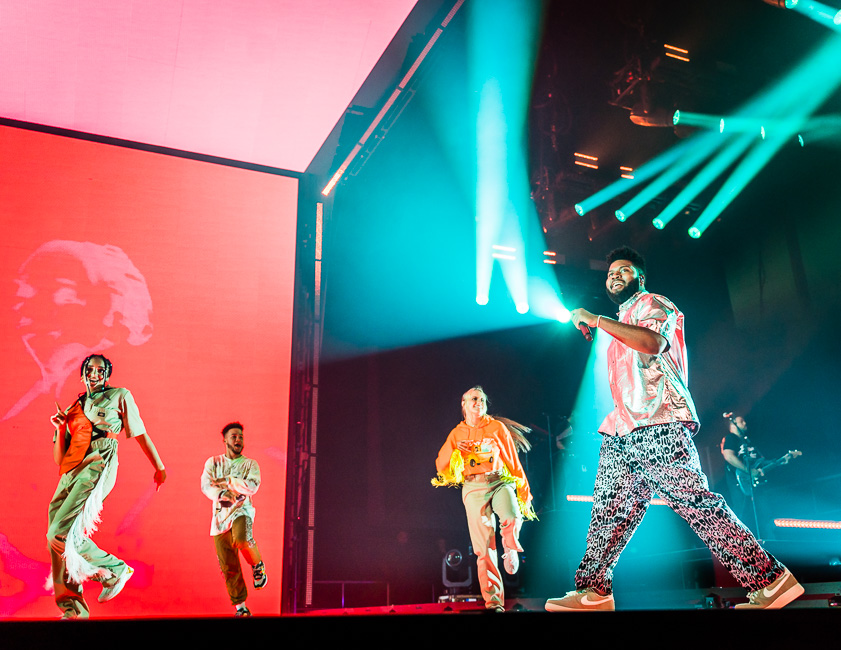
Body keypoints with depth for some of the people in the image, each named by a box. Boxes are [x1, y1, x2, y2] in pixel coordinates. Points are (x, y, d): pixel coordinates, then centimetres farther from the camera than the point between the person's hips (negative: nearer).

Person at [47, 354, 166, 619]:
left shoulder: (119, 396, 13)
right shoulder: (73, 408, 23)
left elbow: (141, 434, 15)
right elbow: (59, 459, 21)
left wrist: (159, 467, 15)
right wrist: (61, 428, 6)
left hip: (98, 467, -6)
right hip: (71, 471, 6)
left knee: (61, 534, -21)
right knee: (57, 539, -3)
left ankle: (115, 570, -1)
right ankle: (73, 610, 7)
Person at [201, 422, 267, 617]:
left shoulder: (250, 464, 8)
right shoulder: (213, 462, 12)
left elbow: (253, 486, -10)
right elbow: (206, 485, -3)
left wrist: (227, 481, -10)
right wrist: (221, 495, -20)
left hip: (242, 510, -2)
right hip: (220, 516, 2)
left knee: (241, 539, -35)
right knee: (228, 566, 1)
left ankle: (258, 565, -6)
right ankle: (240, 606, 15)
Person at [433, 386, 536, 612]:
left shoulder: (497, 427, 12)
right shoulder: (457, 434, 15)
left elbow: (513, 460, 11)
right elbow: (440, 466, 12)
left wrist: (524, 490, 7)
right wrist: (456, 451, -6)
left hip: (500, 482, 0)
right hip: (474, 488, 1)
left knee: (512, 518, -31)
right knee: (484, 547, -5)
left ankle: (510, 549, 3)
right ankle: (493, 601, 3)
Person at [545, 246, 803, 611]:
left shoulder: (652, 304, 4)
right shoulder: (623, 321, 30)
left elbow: (653, 341, -21)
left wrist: (596, 320, -16)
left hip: (657, 429, -9)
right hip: (623, 432, 9)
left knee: (698, 504, -12)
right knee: (608, 512, 5)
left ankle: (770, 580, -7)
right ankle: (593, 591, 9)